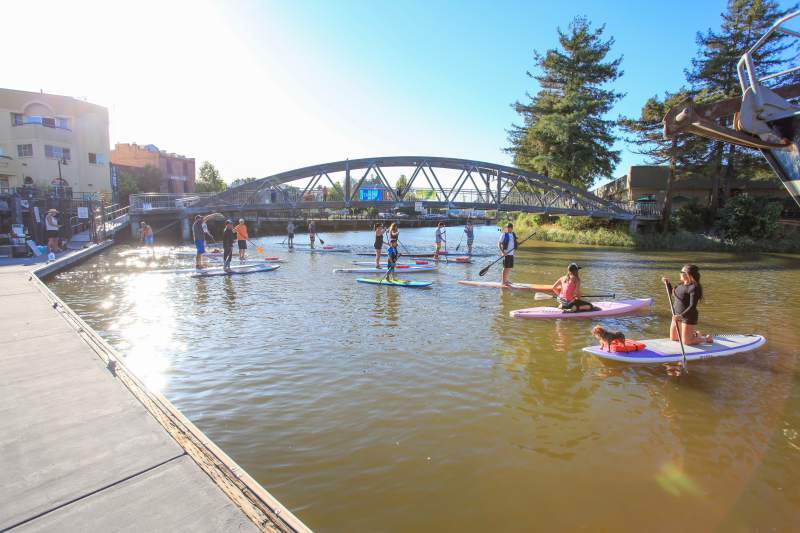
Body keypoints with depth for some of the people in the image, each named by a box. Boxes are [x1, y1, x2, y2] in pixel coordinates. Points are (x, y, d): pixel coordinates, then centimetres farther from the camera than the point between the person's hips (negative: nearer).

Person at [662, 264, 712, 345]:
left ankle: (706, 338, 23)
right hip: (677, 314, 8)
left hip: (688, 317, -8)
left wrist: (681, 315, -35)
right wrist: (667, 283, 7)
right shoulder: (681, 284, 4)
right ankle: (694, 334, 36)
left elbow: (692, 306, -27)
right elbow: (672, 292, 22)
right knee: (673, 338, 16)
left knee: (686, 342, -1)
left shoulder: (694, 288, -21)